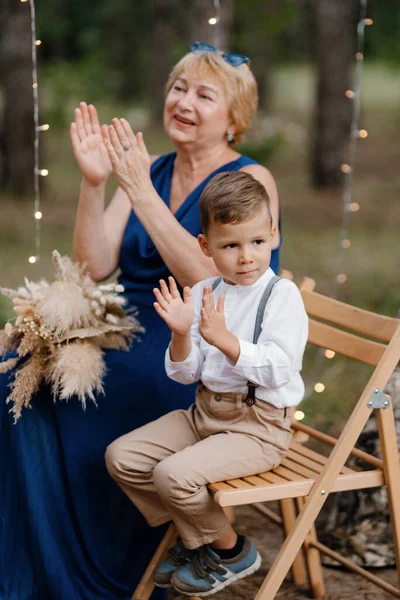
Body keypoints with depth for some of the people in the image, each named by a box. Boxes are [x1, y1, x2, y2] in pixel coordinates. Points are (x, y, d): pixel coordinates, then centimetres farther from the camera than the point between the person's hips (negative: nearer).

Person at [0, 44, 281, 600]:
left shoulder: (250, 181, -4)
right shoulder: (146, 169, 12)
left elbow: (207, 280, -19)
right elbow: (94, 266, 1)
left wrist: (141, 192, -21)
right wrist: (93, 182, -12)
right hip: (129, 334, 6)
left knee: (59, 389, -26)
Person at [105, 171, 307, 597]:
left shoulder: (282, 295, -12)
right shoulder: (202, 294, 5)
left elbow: (277, 370, -23)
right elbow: (186, 374, 5)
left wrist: (223, 339, -31)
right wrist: (181, 335, -14)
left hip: (258, 425, -7)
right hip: (204, 411, 7)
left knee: (174, 474, -25)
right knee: (121, 456, 1)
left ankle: (232, 552, 3)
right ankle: (194, 536, 17)